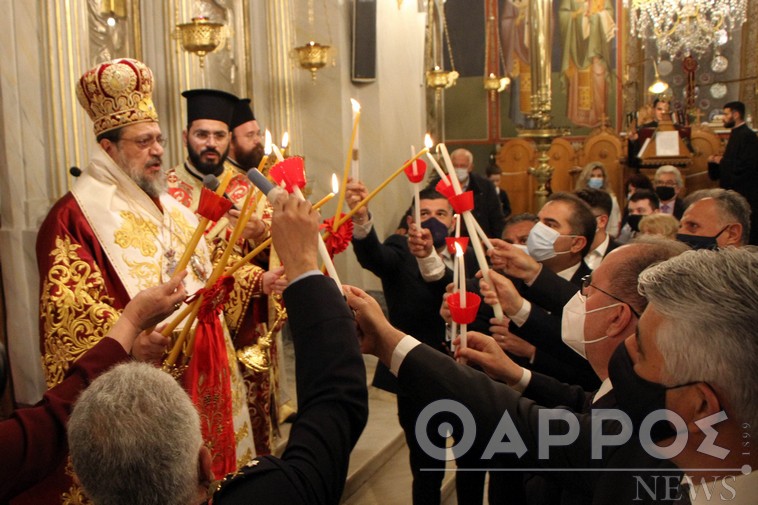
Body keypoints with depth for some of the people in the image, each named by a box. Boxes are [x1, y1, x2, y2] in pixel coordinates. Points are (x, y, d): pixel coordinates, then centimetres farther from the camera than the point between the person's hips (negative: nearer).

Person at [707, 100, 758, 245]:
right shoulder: (736, 134, 16)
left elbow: (746, 166, -24)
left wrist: (722, 161, -14)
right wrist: (716, 160, 4)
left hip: (744, 194, -10)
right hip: (734, 191, 10)